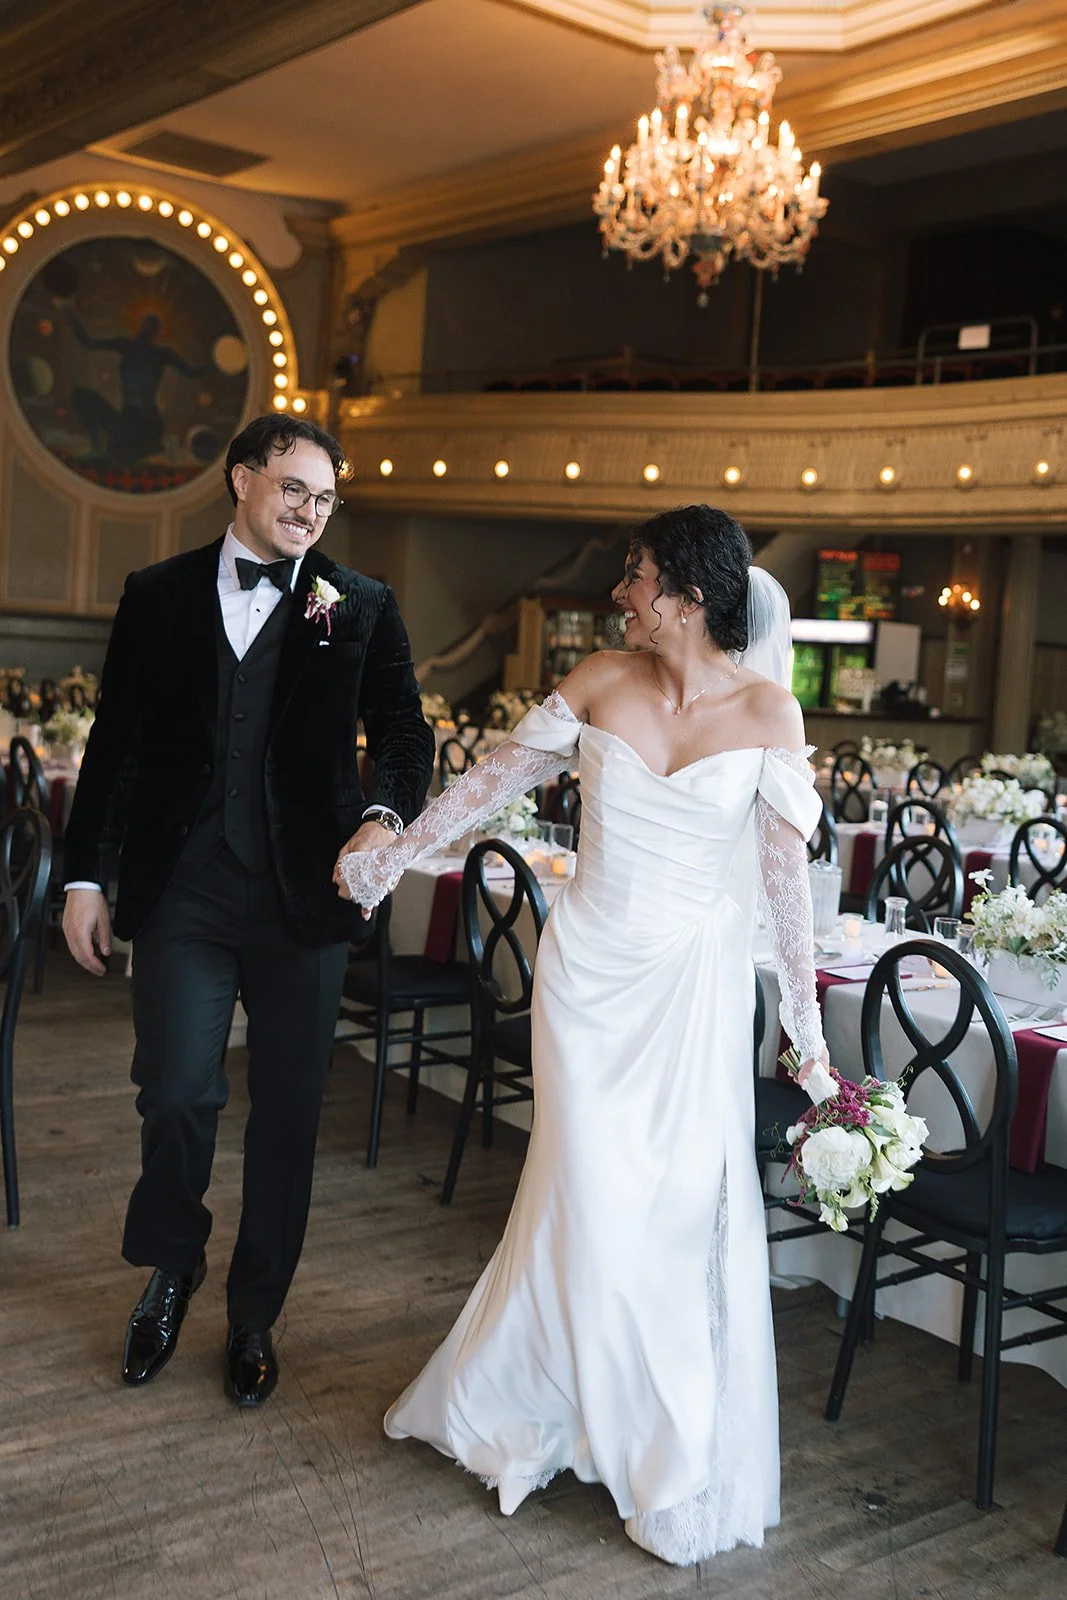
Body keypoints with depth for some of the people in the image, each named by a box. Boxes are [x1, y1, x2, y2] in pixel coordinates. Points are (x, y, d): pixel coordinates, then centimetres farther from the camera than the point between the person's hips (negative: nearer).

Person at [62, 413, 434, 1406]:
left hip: (303, 897, 0)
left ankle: (254, 1317, 28)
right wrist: (85, 874, 6)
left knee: (287, 1116, 8)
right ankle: (170, 1266, 28)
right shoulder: (158, 596, 8)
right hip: (181, 892, 0)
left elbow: (405, 735, 5)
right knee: (177, 1094, -4)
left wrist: (386, 815, -16)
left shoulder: (361, 609, 5)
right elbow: (115, 744, 9)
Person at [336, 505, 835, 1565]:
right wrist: (388, 857, 11)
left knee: (688, 1205, 2)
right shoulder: (602, 680, -2)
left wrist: (806, 1022, -4)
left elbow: (784, 871, -4)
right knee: (592, 1197, 3)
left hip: (696, 986, -1)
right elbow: (494, 780, 6)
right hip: (589, 971, 1)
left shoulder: (765, 710, -6)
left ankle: (684, 1465, 24)